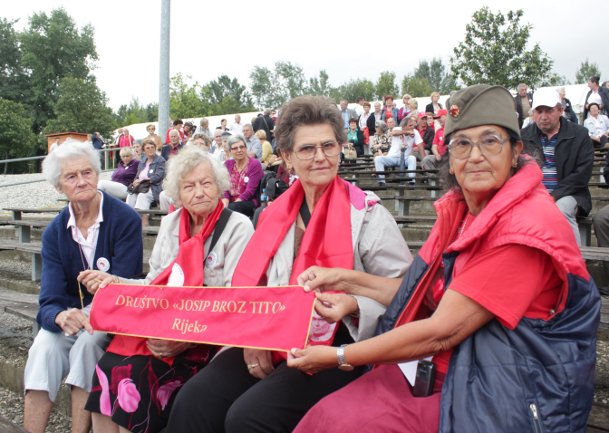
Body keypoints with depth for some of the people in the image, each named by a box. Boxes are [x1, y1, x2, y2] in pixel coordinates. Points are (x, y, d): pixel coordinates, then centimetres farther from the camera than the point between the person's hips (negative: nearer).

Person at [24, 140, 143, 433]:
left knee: (87, 341, -32)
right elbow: (49, 301, -10)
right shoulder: (54, 232, -1)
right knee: (44, 349, -26)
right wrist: (62, 316, -33)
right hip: (70, 312, 3)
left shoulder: (125, 220, -12)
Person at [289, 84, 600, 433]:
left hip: (510, 400, -6)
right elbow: (425, 296, 12)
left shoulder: (525, 227, -20)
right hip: (447, 372, 7)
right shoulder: (458, 209, 7)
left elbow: (440, 332, -21)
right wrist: (345, 280, 4)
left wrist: (339, 357, -13)